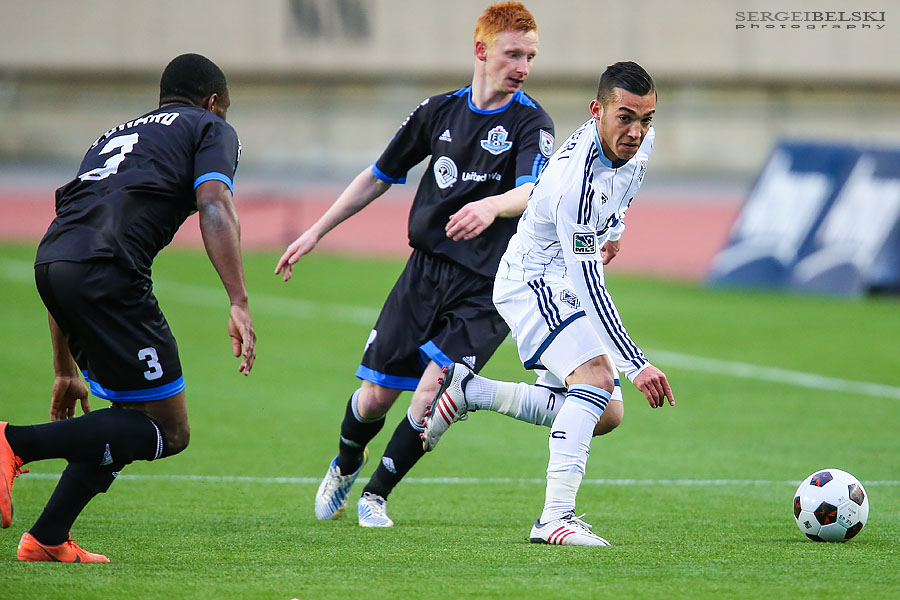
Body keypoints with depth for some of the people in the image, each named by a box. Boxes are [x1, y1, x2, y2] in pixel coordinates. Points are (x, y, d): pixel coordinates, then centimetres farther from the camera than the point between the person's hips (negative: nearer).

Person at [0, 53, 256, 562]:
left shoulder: (116, 135, 37)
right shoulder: (212, 130, 18)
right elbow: (214, 206, -4)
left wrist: (66, 370, 40)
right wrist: (240, 304, -13)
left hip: (49, 260, 8)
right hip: (107, 271, -8)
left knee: (135, 410, 21)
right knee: (169, 431, -1)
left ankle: (48, 539, 15)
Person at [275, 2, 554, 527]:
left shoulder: (531, 123, -9)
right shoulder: (440, 110, 5)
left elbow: (532, 192, -28)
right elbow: (380, 176, 17)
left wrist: (492, 205, -51)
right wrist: (315, 233, 17)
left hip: (487, 289, -3)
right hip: (426, 269, 3)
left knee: (432, 395, -16)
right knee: (377, 395, 5)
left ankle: (378, 493, 9)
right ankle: (346, 465, 38)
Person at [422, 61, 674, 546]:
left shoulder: (640, 141, -9)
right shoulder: (575, 180, -34)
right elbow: (588, 286, -33)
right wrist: (636, 365, -33)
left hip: (564, 283, 9)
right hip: (531, 282, -9)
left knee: (605, 414, 8)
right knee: (597, 376, -29)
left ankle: (466, 391, 17)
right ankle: (555, 518, -34)